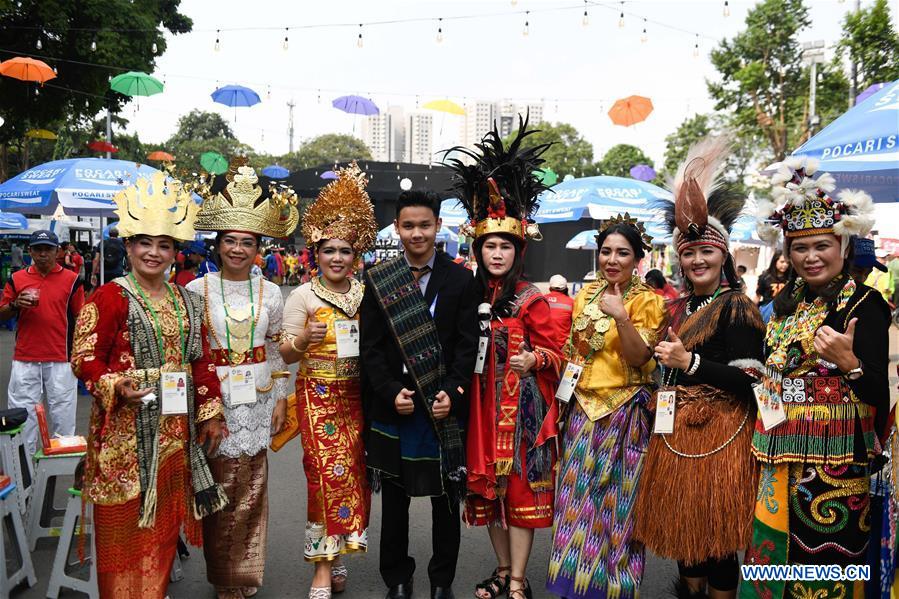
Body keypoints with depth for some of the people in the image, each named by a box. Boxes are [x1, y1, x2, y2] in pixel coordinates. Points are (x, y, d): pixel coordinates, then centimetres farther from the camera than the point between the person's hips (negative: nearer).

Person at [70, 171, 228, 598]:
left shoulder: (187, 302, 12)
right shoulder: (109, 298, -6)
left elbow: (201, 362, 14)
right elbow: (84, 358, -9)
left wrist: (210, 413, 11)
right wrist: (116, 387, -25)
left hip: (176, 428, 6)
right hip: (126, 427, -5)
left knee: (165, 519, 13)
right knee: (125, 521, 1)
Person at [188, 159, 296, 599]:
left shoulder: (270, 293, 5)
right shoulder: (198, 290, -1)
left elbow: (277, 349, 10)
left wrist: (281, 397, 7)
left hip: (257, 398, 2)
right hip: (213, 397, -2)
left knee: (252, 490, 7)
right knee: (219, 489, 3)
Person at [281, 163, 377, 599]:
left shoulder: (366, 294, 6)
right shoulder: (303, 296, -4)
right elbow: (286, 355, -4)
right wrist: (305, 339, -23)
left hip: (357, 393, 4)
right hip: (318, 394, -3)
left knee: (352, 471, 6)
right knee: (326, 471, -5)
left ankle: (335, 552, 24)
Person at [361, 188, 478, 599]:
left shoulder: (460, 279, 1)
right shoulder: (377, 279, 2)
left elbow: (467, 345, -2)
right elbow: (370, 347, -1)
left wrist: (452, 394, -13)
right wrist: (391, 393, -12)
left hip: (444, 406, 0)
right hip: (392, 406, 1)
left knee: (446, 497, 11)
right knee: (394, 500, 13)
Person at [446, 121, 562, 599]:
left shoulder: (532, 299, -8)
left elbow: (554, 352, -7)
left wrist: (533, 359, -26)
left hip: (523, 407, -5)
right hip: (482, 406, 5)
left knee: (521, 487, 2)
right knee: (487, 487, 13)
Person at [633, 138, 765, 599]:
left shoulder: (736, 307, -10)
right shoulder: (677, 308, 13)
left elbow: (749, 381, -17)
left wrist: (690, 363, -23)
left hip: (720, 435, -7)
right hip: (676, 431, 7)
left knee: (715, 532, 1)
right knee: (682, 524, 15)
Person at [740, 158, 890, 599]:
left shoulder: (863, 303, -11)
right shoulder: (787, 301, 10)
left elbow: (879, 391, -16)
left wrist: (849, 363, -33)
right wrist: (762, 379, 5)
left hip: (834, 457, -7)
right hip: (784, 456, 7)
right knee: (776, 551, 14)